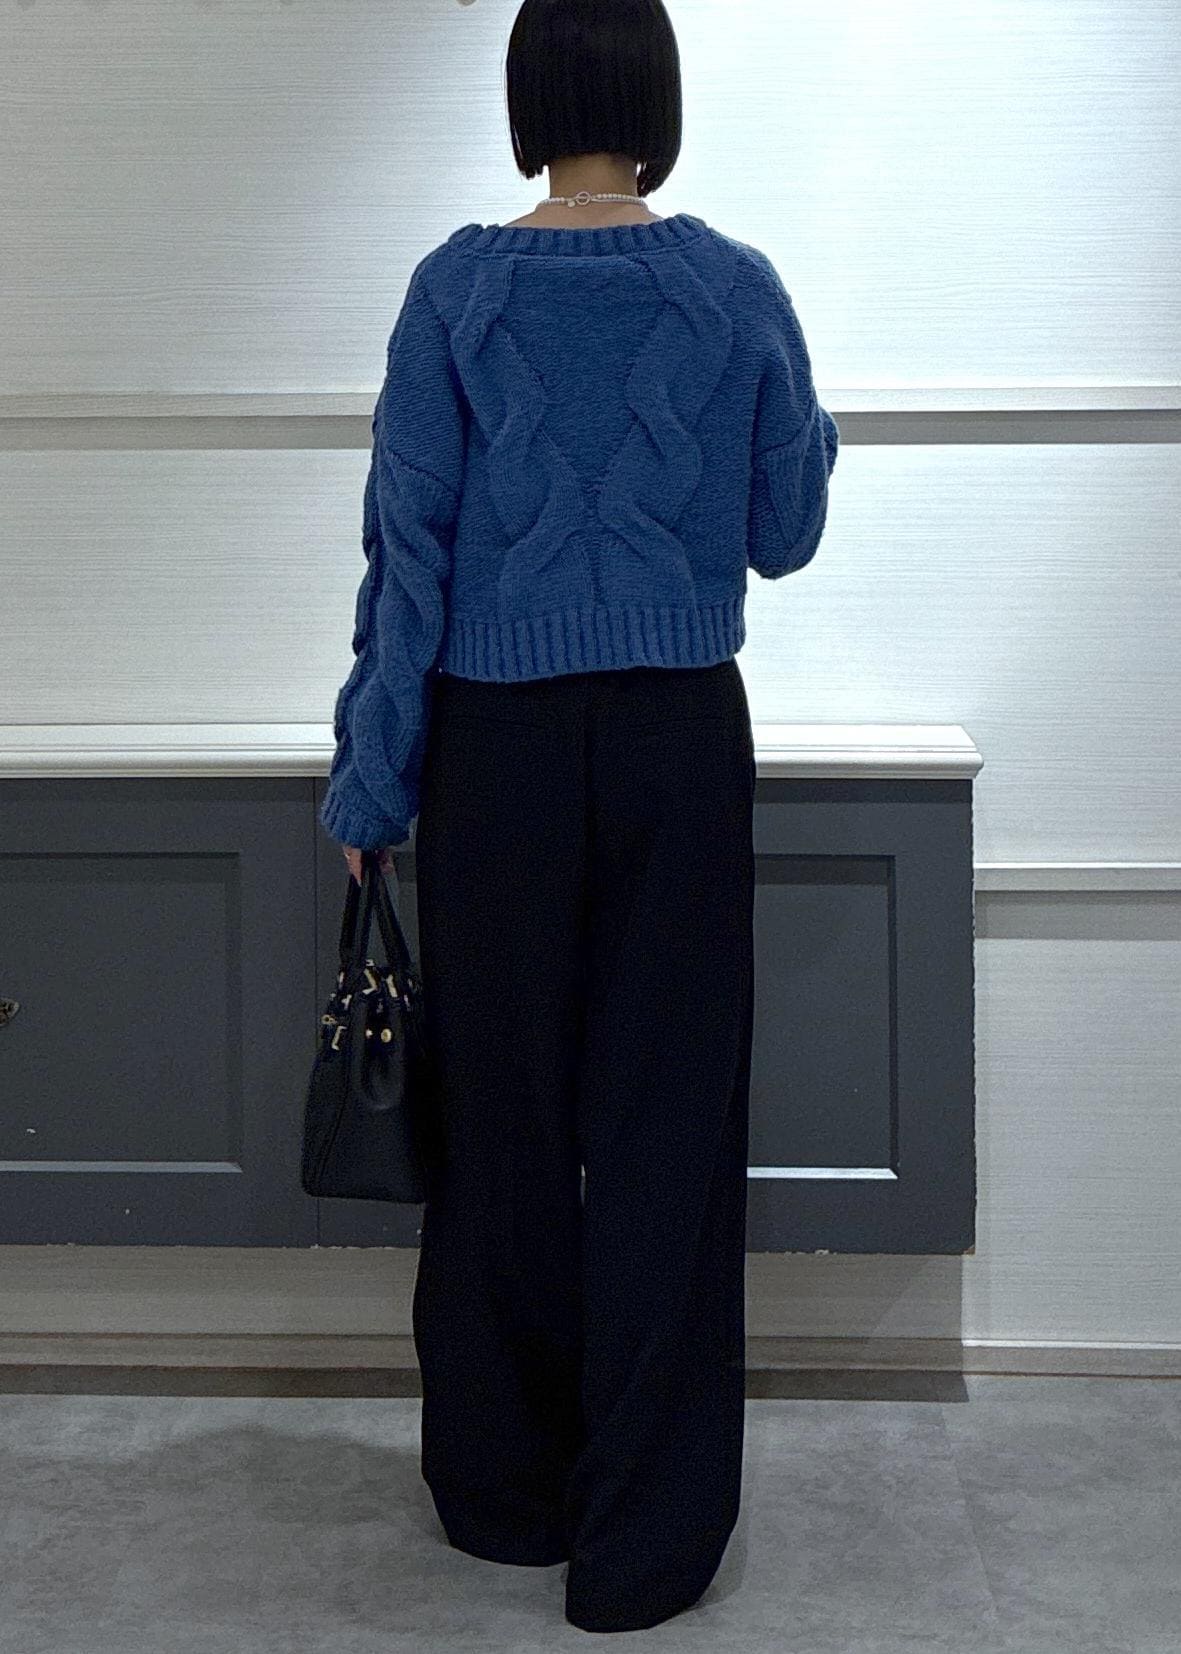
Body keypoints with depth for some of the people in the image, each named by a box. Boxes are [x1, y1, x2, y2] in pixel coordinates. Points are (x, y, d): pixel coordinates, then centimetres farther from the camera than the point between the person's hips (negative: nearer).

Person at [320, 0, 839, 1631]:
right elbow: (786, 535, 5)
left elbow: (407, 546, -4)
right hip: (681, 742, 0)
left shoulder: (459, 289, -4)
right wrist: (806, 438, 26)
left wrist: (375, 775, 3)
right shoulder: (739, 288, -3)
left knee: (506, 1117, 12)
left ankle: (507, 1491, 25)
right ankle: (643, 1539, 11)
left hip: (501, 745, 0)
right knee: (665, 1125, 5)